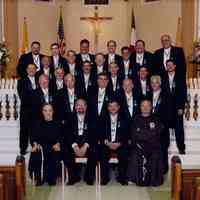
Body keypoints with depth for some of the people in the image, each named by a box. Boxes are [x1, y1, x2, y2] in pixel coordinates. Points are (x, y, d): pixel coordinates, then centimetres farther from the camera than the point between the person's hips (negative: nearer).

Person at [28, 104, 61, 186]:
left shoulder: (57, 124, 16)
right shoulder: (37, 124, 18)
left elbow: (61, 137, 9)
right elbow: (33, 137, 11)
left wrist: (58, 144, -11)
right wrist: (35, 144, -9)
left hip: (53, 148, 0)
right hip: (40, 147, 0)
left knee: (55, 157, -32)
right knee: (36, 156, -32)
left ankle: (51, 178, -14)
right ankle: (39, 178, -15)